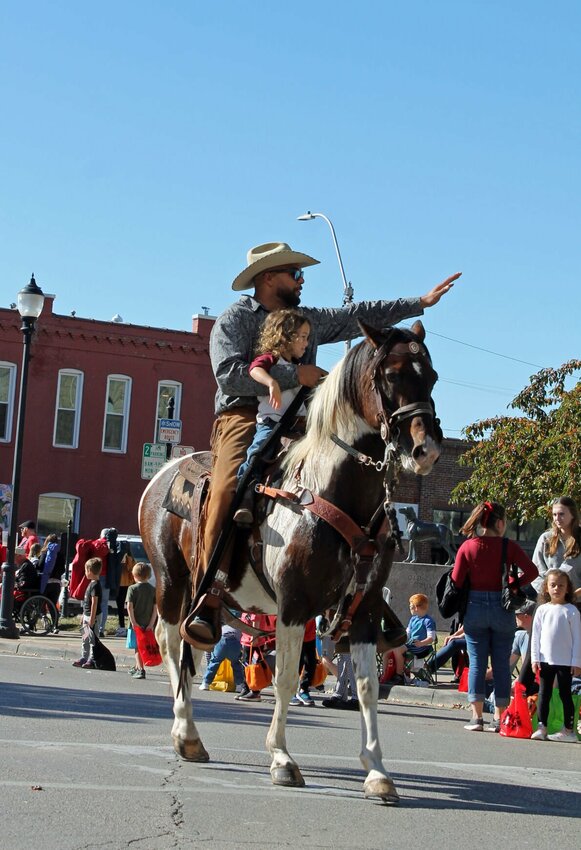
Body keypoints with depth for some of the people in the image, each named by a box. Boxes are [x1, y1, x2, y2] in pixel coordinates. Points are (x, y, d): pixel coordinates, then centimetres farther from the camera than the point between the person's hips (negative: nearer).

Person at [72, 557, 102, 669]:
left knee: (92, 639, -6)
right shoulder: (91, 583, 13)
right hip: (87, 616, 10)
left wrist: (92, 618, -22)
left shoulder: (95, 585, -18)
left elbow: (94, 603, -21)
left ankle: (92, 660, -2)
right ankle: (84, 658, 25)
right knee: (85, 639, 17)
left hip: (93, 617, -10)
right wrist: (84, 615, 22)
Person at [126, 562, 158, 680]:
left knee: (138, 648, 0)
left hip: (136, 623, -4)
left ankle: (140, 670, -11)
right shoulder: (153, 590, 3)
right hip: (148, 624, 4)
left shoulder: (132, 588, -6)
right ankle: (137, 668, 33)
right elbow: (155, 608, -2)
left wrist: (133, 622, -13)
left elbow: (130, 607, -14)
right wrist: (151, 624, -2)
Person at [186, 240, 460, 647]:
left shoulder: (311, 319, 21)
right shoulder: (234, 320, 2)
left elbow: (362, 315, 26)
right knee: (228, 489, -31)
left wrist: (420, 303, 23)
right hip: (245, 418, -6)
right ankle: (207, 602, -32)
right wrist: (293, 375, -16)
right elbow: (230, 376, -13)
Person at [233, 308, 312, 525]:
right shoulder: (270, 358, 3)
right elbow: (255, 369, -23)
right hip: (269, 423, -8)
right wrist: (272, 382, -41)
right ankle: (245, 501, -37)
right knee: (258, 451, -31)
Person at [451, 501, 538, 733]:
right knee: (501, 664, 7)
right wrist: (513, 585, 2)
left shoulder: (467, 546, -3)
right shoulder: (509, 546, -5)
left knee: (476, 662, 6)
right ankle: (498, 719, 8)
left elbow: (456, 581, -4)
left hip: (475, 607, 1)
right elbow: (532, 571, -12)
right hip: (502, 608, -1)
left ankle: (476, 717, 3)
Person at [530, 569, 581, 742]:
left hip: (565, 662, -3)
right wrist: (535, 658, 1)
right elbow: (536, 636, 7)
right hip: (545, 660, 3)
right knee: (543, 694, 4)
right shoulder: (542, 610, 5)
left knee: (565, 694, 3)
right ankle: (541, 728, 8)